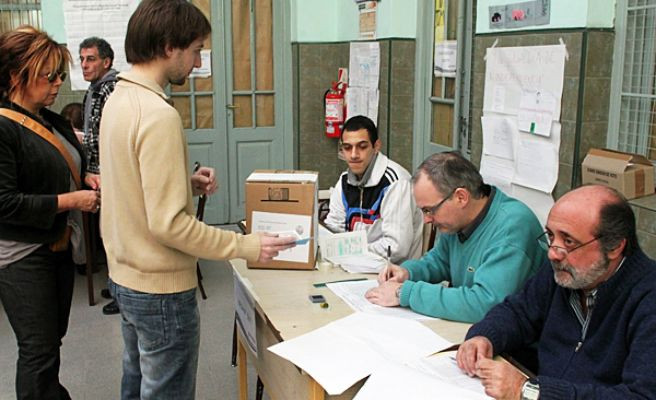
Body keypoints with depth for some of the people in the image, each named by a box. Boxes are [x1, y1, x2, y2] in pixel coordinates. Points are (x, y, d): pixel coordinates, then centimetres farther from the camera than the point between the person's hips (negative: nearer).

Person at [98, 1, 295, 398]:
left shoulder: (118, 99, 4)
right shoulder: (158, 115, -25)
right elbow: (169, 224, -27)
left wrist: (188, 182, 2)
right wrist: (247, 246, -21)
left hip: (125, 276, 9)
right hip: (160, 290, -9)